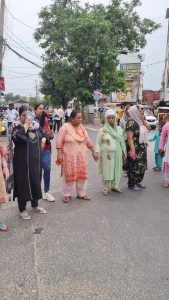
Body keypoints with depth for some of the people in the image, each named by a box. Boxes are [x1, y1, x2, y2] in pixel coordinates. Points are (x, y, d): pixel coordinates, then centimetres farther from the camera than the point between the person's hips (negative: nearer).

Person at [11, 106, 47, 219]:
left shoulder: (35, 125, 6)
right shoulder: (16, 126, -9)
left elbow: (43, 134, 24)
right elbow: (18, 137, -30)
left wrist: (44, 138, 3)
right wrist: (26, 124, -22)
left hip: (35, 159, 5)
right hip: (22, 160, -5)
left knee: (36, 181, 15)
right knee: (23, 182, 4)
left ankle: (35, 205, 34)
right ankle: (22, 209, 20)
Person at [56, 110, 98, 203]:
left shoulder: (82, 127, 7)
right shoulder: (65, 127, -9)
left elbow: (88, 141, 13)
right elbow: (59, 142, -10)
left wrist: (93, 151, 11)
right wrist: (59, 154, -17)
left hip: (81, 156, 5)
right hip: (69, 156, -5)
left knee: (82, 174, 9)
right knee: (69, 175, 3)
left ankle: (81, 193, 23)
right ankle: (67, 195, 18)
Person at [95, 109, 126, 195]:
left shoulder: (119, 129, 4)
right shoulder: (102, 130, -5)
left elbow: (122, 142, 10)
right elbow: (98, 143, -2)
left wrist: (123, 153, 10)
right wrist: (97, 152, -13)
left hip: (117, 154, 3)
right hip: (106, 154, -3)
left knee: (116, 170, 10)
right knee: (106, 171, 3)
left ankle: (114, 186, 29)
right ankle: (106, 188, 17)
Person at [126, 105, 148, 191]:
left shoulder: (139, 121, 10)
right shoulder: (131, 122, -16)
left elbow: (148, 128, 17)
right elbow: (129, 137, -21)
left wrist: (144, 120, 3)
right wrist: (132, 150, -26)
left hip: (142, 148, 9)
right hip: (135, 148, -9)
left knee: (141, 165, 16)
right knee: (134, 166, 0)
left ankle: (138, 182, 30)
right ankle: (131, 184, 14)